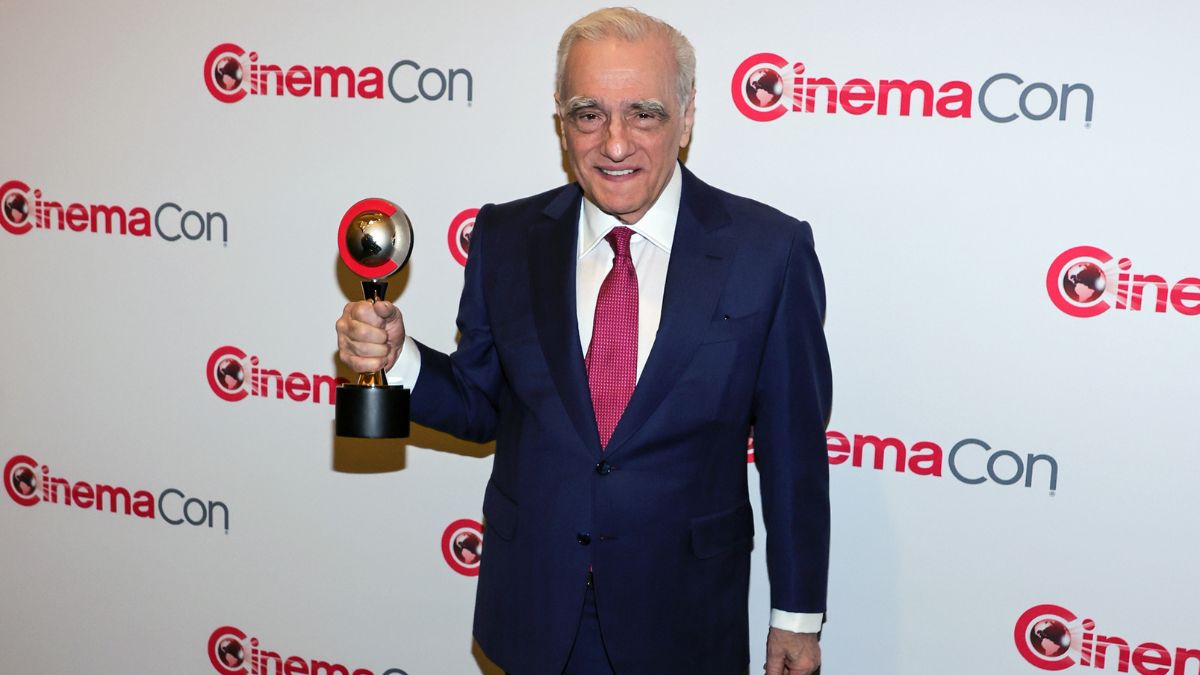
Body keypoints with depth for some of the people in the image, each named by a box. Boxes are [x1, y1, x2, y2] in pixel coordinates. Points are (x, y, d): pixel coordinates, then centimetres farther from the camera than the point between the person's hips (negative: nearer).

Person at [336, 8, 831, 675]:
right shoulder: (506, 238, -4)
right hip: (535, 602, 2)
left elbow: (794, 445, -7)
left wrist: (798, 614, -1)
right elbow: (484, 404, 5)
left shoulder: (770, 250, -12)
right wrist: (398, 358, -15)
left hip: (685, 614, -2)